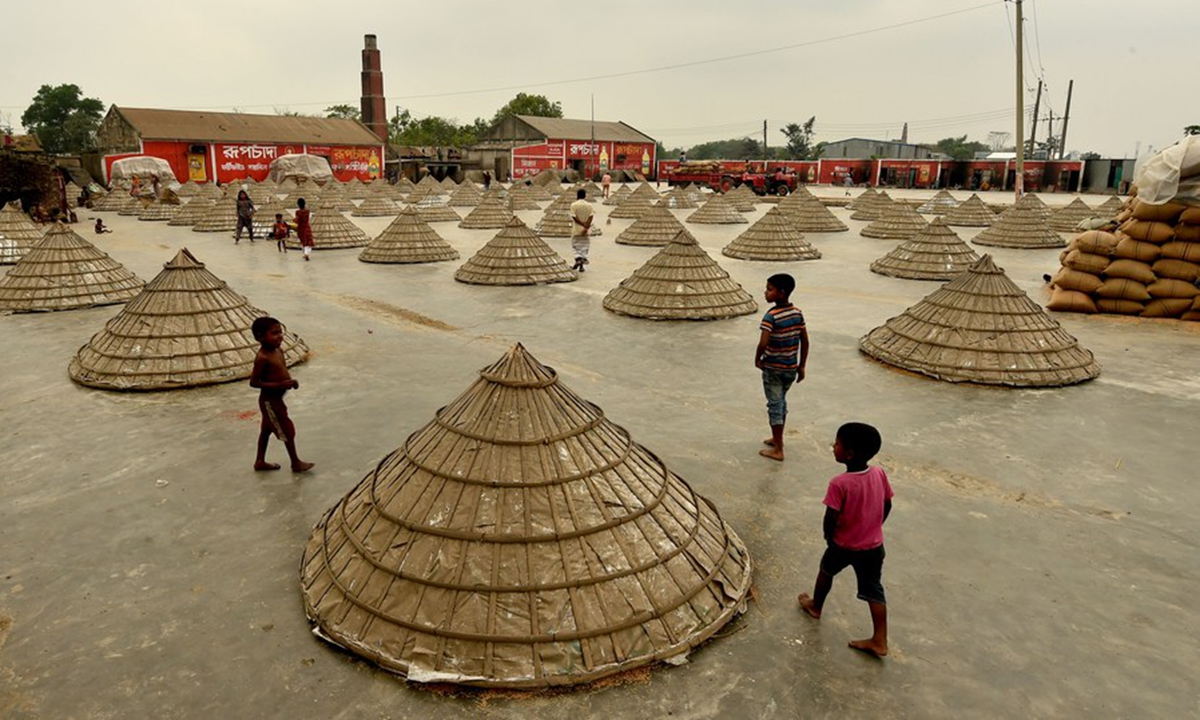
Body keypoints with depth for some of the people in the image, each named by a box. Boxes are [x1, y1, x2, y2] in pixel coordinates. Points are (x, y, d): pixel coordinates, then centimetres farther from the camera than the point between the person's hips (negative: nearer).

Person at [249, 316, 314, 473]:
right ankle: (296, 463, 17)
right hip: (270, 400, -9)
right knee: (288, 431, 2)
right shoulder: (262, 358, -25)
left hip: (275, 399, 9)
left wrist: (291, 381, -4)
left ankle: (260, 461, 35)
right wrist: (279, 385, -29)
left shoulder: (278, 351, 3)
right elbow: (254, 382, -24)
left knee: (267, 429, 20)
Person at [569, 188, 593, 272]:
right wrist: (586, 227, -17)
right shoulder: (589, 205, -2)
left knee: (575, 246, 12)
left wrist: (583, 224, -14)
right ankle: (581, 266, 8)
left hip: (576, 230, -2)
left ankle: (578, 258, -11)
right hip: (586, 231, 2)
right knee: (584, 247, 9)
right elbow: (590, 217, -11)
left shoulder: (574, 205, -8)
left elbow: (574, 217, -15)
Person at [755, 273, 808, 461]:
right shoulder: (797, 313, 0)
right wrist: (801, 366, 12)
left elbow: (763, 343, -29)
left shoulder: (771, 316, -21)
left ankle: (778, 450, 10)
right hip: (791, 368, 6)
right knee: (781, 402, 23)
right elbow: (805, 342, 4)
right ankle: (777, 438, 38)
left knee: (775, 405, 4)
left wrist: (757, 359, -10)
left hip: (773, 368, -6)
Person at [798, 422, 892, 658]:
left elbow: (831, 519, -22)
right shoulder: (880, 474, -12)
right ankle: (880, 641, 18)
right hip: (874, 546, 4)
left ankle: (816, 606, 46)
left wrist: (829, 538, -2)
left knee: (826, 571, 24)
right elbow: (887, 506, 1)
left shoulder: (839, 484, -28)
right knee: (873, 589, 14)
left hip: (844, 545, -3)